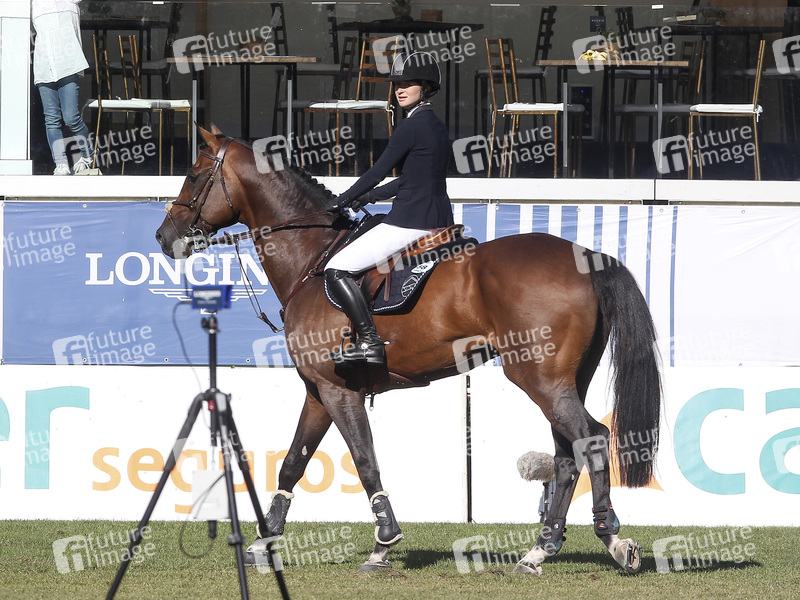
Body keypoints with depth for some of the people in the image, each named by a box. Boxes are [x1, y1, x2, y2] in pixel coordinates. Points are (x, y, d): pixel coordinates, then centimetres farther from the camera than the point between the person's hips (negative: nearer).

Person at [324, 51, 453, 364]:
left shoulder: (411, 126, -14)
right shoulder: (437, 125, 15)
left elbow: (377, 172, -12)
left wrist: (341, 202, 1)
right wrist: (368, 197, 24)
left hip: (410, 221, -10)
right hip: (441, 219, 10)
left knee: (336, 270, -8)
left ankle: (369, 342, -17)